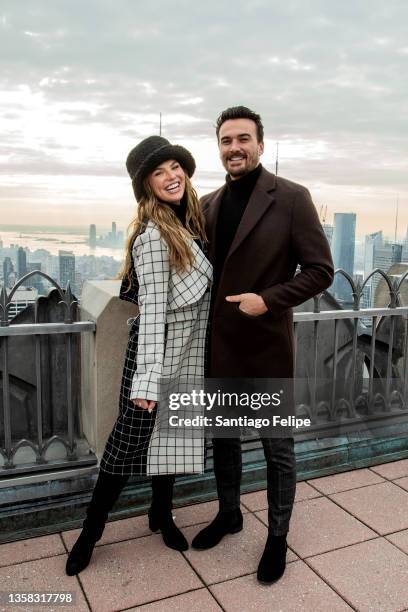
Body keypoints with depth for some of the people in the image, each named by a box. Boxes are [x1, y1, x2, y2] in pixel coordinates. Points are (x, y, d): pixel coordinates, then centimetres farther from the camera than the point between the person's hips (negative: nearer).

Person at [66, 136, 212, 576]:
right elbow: (152, 308, -23)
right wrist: (146, 378, -25)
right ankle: (90, 531, 23)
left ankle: (162, 514, 38)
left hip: (189, 354, 8)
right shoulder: (153, 235, -18)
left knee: (172, 438, 18)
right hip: (157, 353, -7)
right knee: (128, 443, 3)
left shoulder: (190, 223, 7)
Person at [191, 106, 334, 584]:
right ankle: (228, 513, 42)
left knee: (278, 448, 10)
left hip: (267, 346, -5)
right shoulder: (207, 204, 7)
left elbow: (321, 270, -10)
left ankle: (278, 536, 31)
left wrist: (268, 300, -20)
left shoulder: (291, 198, -9)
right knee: (223, 437, 20)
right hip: (219, 346, 5)